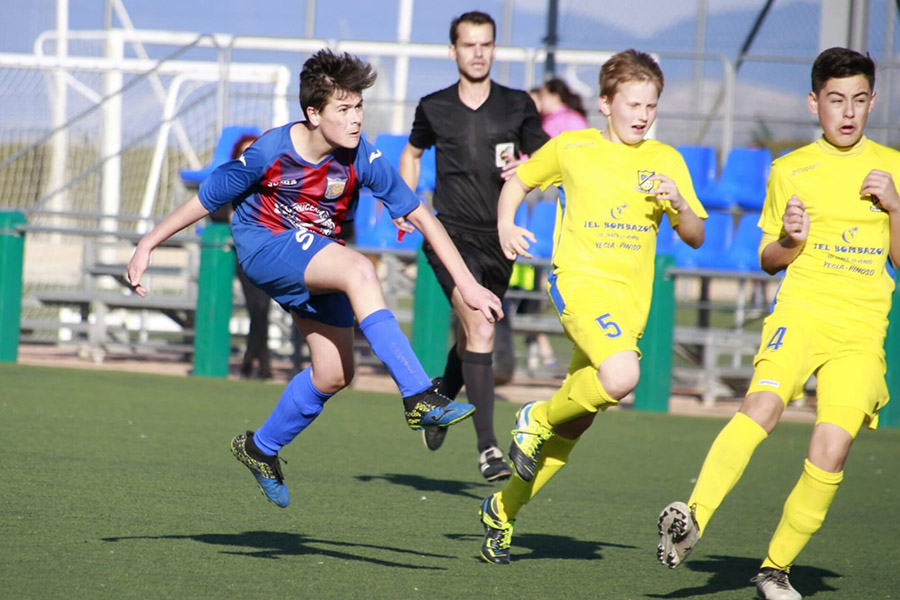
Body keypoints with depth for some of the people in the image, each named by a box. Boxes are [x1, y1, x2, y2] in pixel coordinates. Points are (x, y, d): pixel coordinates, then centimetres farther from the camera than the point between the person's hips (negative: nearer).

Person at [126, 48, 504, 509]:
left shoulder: (362, 158, -17)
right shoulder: (270, 152, -22)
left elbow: (419, 215, -12)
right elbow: (205, 200, -9)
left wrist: (466, 284, -15)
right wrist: (147, 246, -3)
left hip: (316, 258, 5)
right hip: (262, 246, -5)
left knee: (334, 374, 1)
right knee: (358, 269, -32)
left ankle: (261, 449, 27)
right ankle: (419, 398, -37)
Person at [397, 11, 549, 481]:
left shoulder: (518, 106, 4)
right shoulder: (434, 108, 4)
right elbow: (412, 152, 23)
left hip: (498, 239, 3)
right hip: (451, 235, -3)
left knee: (469, 340, 17)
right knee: (480, 329, -22)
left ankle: (443, 398, 52)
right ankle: (487, 447, -25)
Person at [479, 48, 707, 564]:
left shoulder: (666, 161, 9)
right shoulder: (572, 148, 3)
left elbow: (696, 238, 10)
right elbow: (519, 181, 19)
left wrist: (678, 204, -11)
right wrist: (506, 227, 1)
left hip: (631, 299, 4)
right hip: (581, 280, -4)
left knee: (573, 427, 8)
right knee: (621, 376, -33)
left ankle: (504, 509, 26)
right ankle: (539, 419, -6)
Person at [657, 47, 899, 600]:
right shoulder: (789, 170, 9)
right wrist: (789, 241, -6)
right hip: (801, 312, -1)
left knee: (832, 451, -13)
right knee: (764, 403, -30)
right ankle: (694, 519, -38)